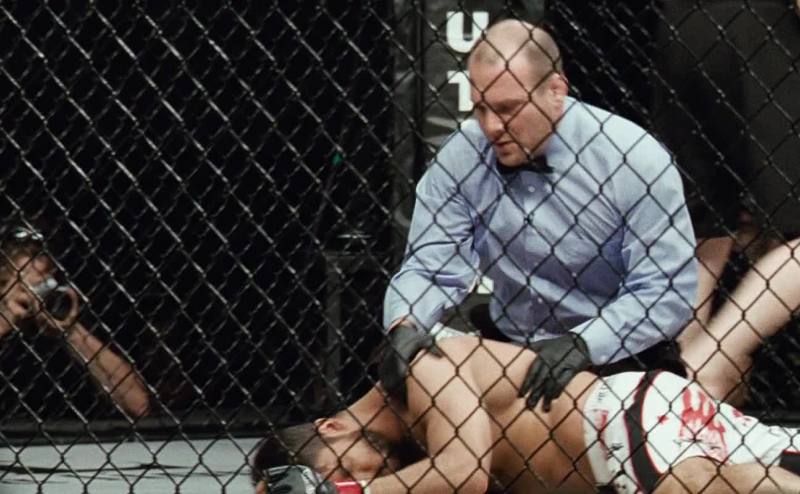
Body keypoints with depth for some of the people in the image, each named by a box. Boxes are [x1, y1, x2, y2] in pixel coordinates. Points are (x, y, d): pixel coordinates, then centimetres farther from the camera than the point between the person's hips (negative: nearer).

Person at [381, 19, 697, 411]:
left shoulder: (636, 160, -14)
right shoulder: (459, 160, -5)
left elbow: (667, 292, -16)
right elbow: (431, 268, -5)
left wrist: (584, 345, -30)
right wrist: (405, 325, -27)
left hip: (618, 365, -3)